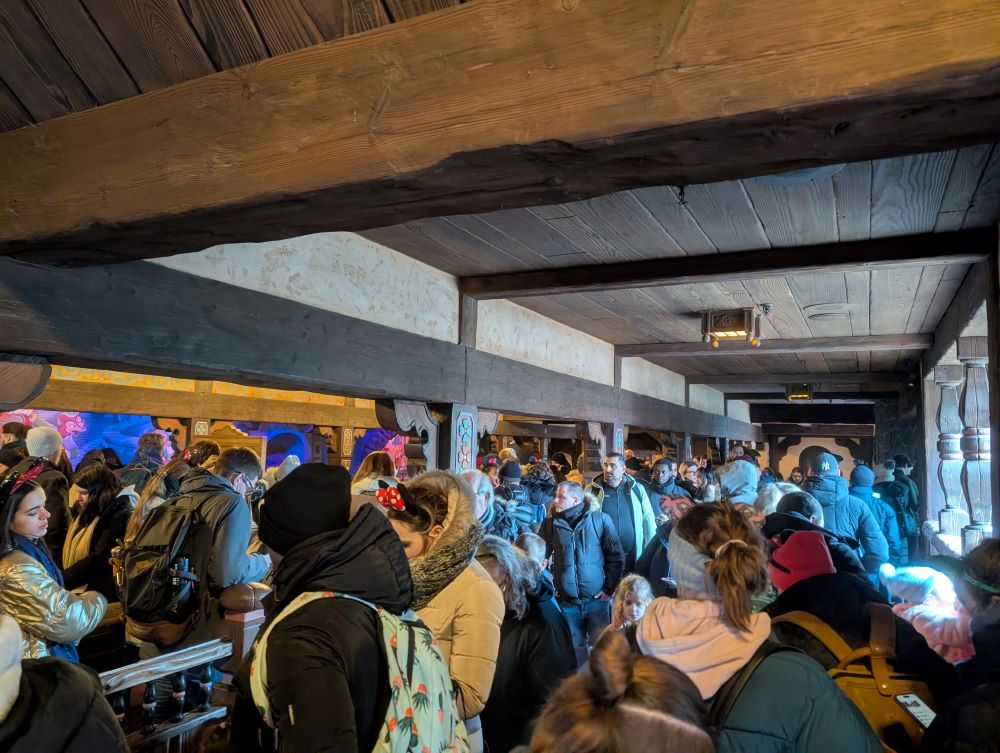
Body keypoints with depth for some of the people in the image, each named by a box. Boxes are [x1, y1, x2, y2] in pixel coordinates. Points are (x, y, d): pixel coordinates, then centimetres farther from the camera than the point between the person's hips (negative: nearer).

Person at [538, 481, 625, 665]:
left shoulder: (600, 519, -5)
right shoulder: (551, 522, 0)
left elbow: (616, 557, 0)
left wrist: (609, 589, -3)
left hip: (597, 599, -2)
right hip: (567, 601, 2)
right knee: (574, 649, 12)